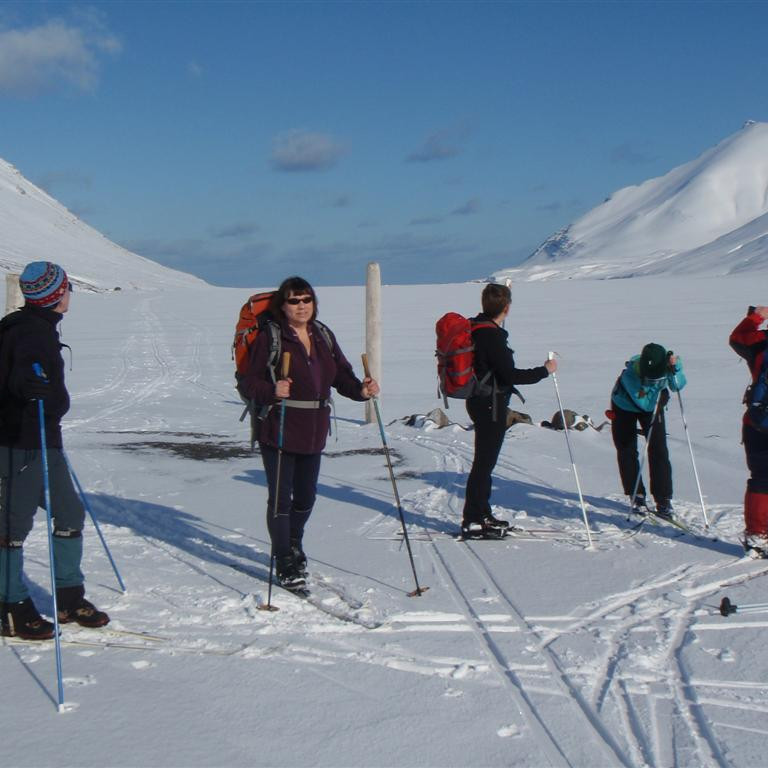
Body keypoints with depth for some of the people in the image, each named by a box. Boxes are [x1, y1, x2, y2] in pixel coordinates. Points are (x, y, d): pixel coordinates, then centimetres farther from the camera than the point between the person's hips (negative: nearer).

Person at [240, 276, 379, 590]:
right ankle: (284, 564, 13)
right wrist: (272, 391, -31)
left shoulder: (323, 335, 8)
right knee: (281, 498, -1)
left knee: (306, 496, 17)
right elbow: (248, 384, -12)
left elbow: (341, 374, 11)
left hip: (314, 434, 6)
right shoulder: (270, 338, -9)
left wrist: (360, 389, -9)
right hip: (278, 433, -6)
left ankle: (294, 545, 42)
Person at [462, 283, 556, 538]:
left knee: (485, 461, 18)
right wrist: (545, 370, -11)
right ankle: (472, 521, 1)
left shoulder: (475, 327, 7)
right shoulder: (491, 336, -22)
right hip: (490, 405, -10)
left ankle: (482, 514, 27)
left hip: (479, 401, 10)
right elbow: (511, 374, -23)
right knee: (484, 462, -4)